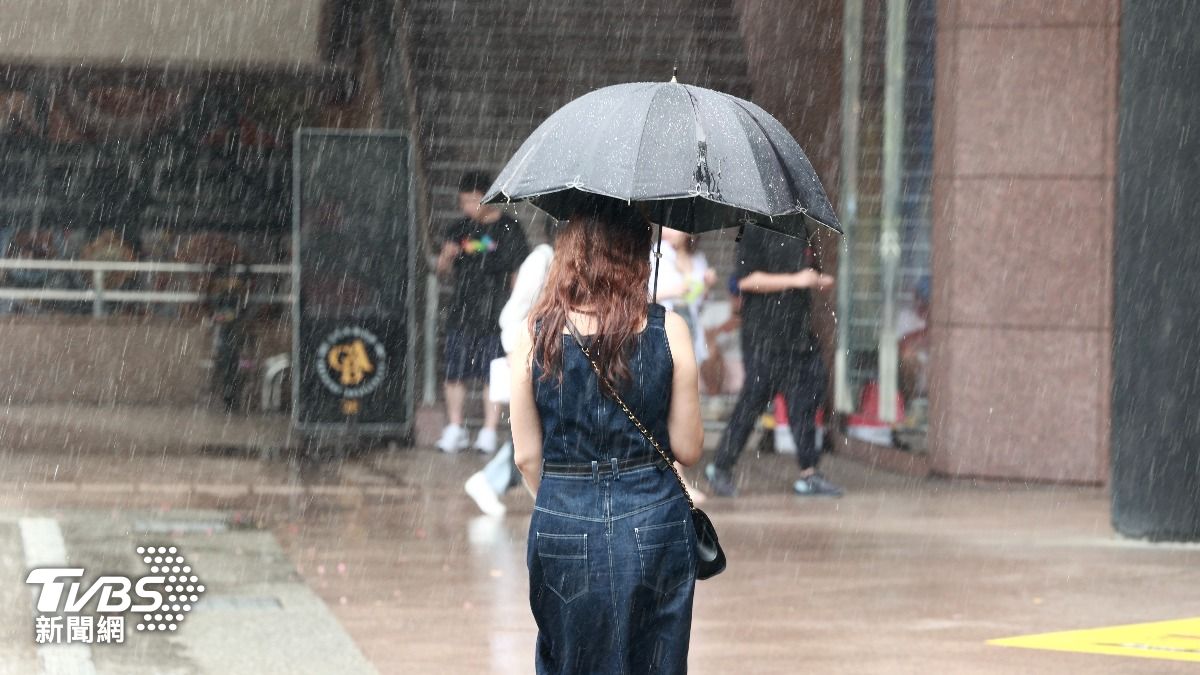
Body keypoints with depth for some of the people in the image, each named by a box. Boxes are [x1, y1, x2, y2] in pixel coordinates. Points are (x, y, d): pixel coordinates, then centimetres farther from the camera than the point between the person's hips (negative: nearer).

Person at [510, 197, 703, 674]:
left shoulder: (537, 335, -4)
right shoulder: (667, 331, -7)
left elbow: (527, 456, 0)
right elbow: (687, 448, -3)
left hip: (563, 527, 0)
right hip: (654, 524, 0)